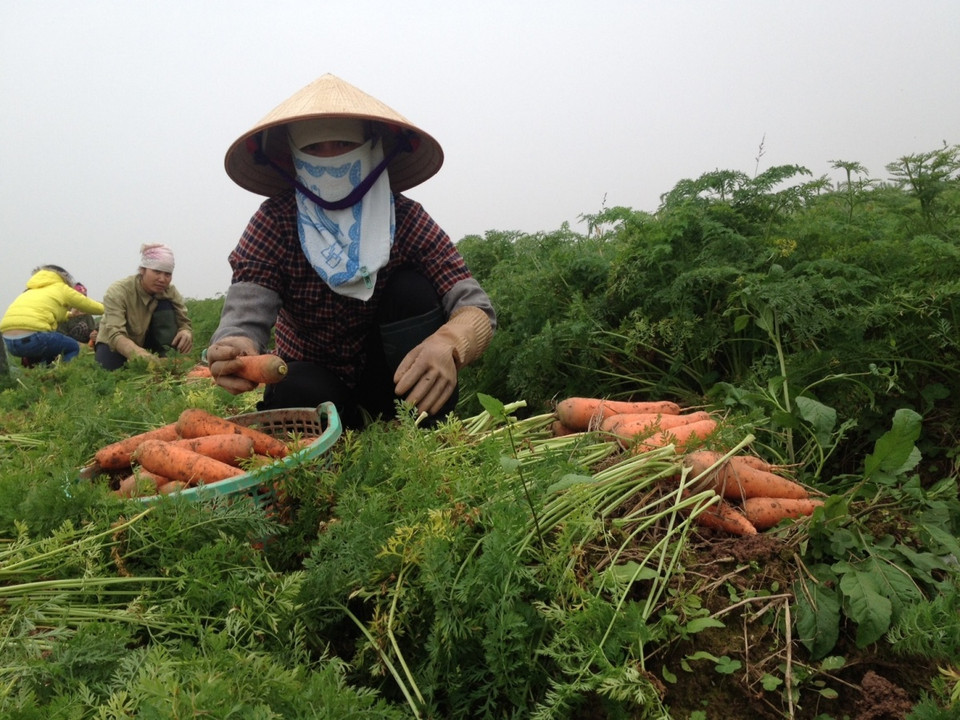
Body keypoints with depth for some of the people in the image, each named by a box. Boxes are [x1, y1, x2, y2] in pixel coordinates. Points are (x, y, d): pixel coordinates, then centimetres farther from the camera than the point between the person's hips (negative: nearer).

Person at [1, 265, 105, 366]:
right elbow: (99, 309, 18)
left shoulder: (31, 290, 29)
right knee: (73, 347, 18)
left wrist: (70, 315, 51)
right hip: (32, 338, -7)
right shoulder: (62, 288, 13)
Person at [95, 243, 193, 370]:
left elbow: (184, 322, -15)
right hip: (115, 344, -3)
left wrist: (186, 332, -43)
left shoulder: (170, 292, -15)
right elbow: (115, 335, -41)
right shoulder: (117, 292, -29)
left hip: (147, 343, 3)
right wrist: (144, 357, -62)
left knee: (165, 305, -20)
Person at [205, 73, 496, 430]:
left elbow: (476, 309, -27)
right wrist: (234, 352, -53)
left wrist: (446, 344, -51)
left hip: (397, 384, 1)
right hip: (314, 386, 0)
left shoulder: (406, 218, -16)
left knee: (412, 289, -24)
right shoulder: (274, 223, -15)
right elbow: (243, 319, -27)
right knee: (300, 391, -34)